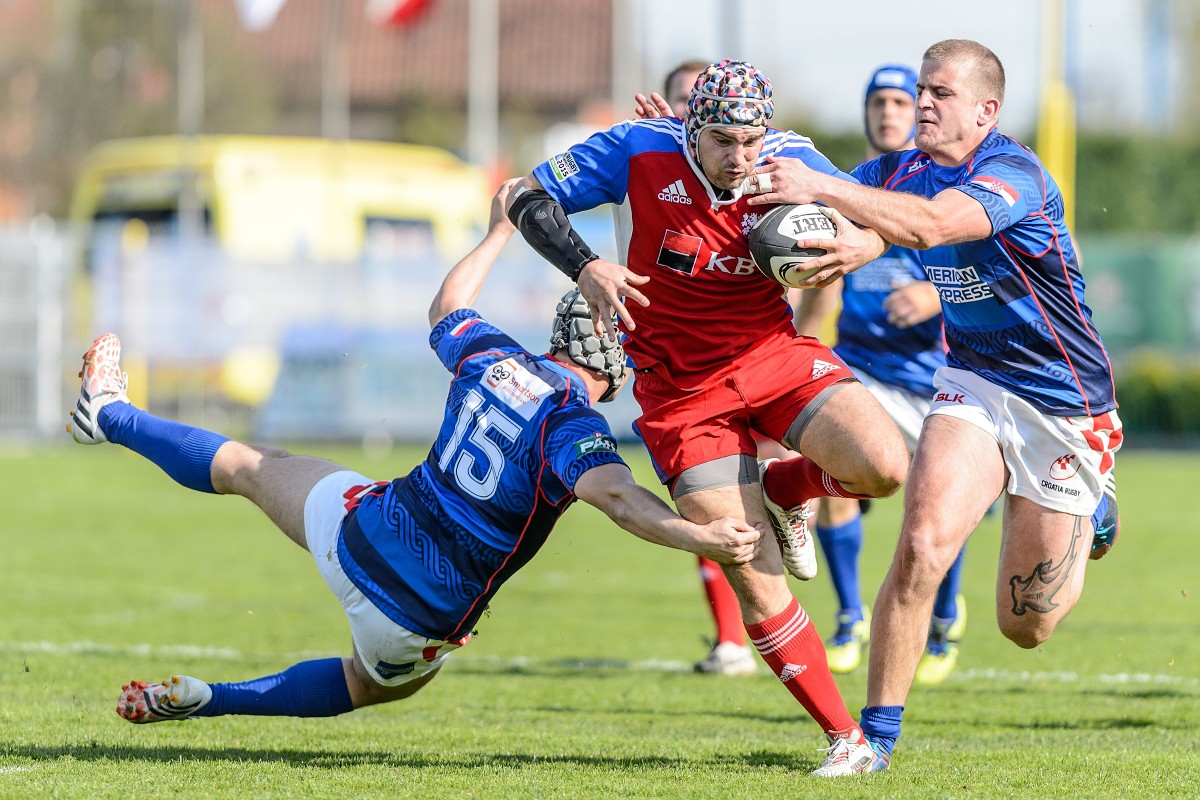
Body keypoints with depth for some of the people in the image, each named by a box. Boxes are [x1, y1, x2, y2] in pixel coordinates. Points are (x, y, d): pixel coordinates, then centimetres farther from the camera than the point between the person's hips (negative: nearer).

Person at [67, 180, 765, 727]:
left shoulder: (492, 356, -1)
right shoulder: (574, 426, -18)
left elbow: (447, 307, 22)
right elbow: (616, 495, -38)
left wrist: (500, 232, 35)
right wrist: (701, 537, -51)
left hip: (365, 530, 4)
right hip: (424, 615, -4)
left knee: (249, 465, 32)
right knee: (382, 683, 32)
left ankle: (111, 415, 50)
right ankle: (207, 699, 28)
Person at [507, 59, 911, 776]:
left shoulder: (789, 160, -9)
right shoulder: (638, 151, -15)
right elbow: (529, 197, -7)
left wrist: (861, 245, -24)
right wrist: (586, 267, -24)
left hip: (775, 354, 2)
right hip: (680, 387, -2)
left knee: (884, 467, -25)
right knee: (754, 579, -7)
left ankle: (784, 490, 9)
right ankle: (845, 736, 6)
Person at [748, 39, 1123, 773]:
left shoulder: (1016, 174, -23)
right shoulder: (901, 171, -1)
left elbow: (930, 224, -42)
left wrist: (820, 187, -47)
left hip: (1063, 403, -4)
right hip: (972, 380, 4)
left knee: (1026, 626, 6)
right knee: (923, 544, -23)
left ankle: (1090, 507, 38)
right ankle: (878, 734, -13)